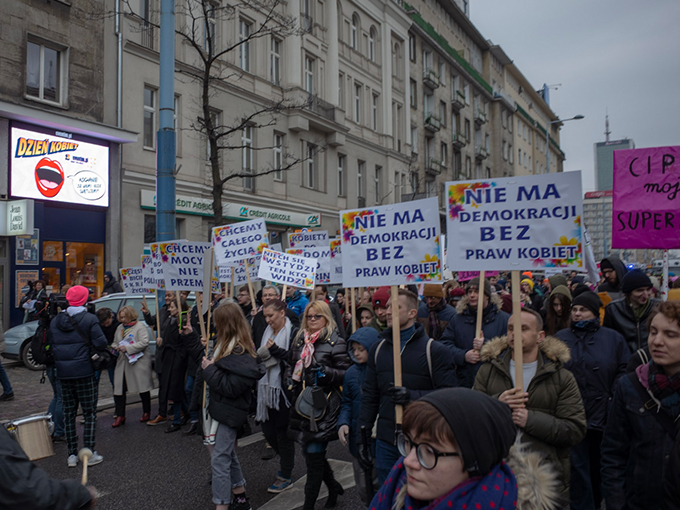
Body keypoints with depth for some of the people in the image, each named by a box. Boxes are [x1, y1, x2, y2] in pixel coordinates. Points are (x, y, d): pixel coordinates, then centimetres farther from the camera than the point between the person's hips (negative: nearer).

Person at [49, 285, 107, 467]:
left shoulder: (55, 320, 6)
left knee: (69, 413, 13)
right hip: (83, 372, -5)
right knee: (89, 412, 4)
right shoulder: (89, 319, -10)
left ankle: (72, 455, 16)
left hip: (63, 373, 5)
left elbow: (51, 345, 10)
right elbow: (100, 343, -15)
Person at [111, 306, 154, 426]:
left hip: (139, 362, -6)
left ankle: (146, 412, 20)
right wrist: (115, 347, 3)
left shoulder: (140, 326, -6)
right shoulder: (120, 328, 16)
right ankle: (120, 415, 10)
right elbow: (115, 342, 27)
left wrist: (127, 348, -20)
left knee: (143, 389, 3)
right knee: (118, 388, 0)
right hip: (122, 363, 6)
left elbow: (144, 343, -16)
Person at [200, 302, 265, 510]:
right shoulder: (228, 345, 7)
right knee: (229, 454, 20)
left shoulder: (241, 353, -23)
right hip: (223, 407, 10)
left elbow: (232, 386, -25)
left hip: (230, 411, -10)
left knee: (220, 458, -3)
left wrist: (210, 370, -19)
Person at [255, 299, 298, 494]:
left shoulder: (293, 333, -13)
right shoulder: (268, 332, 10)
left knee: (282, 431, 3)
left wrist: (276, 351, -25)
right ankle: (287, 460, 39)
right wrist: (260, 354, -2)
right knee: (268, 429, 13)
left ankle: (286, 476, 20)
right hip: (268, 387, 7)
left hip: (284, 388, -7)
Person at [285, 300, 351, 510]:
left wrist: (327, 372, -23)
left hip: (324, 404, -6)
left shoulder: (335, 342, -7)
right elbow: (291, 365, 25)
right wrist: (290, 379, 7)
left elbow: (346, 373, -8)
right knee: (310, 451, 13)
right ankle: (334, 487, 36)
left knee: (313, 453, -3)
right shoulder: (299, 340, 12)